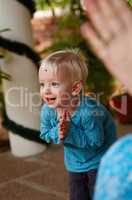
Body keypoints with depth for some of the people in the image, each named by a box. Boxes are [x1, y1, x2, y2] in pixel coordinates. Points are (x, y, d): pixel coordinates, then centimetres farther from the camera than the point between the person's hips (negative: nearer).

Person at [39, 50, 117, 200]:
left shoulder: (89, 112, -38)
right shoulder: (47, 110, -22)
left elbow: (95, 141, -30)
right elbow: (45, 134, -7)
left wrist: (69, 132, -38)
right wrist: (57, 132, -30)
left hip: (99, 160, -5)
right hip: (74, 162, 6)